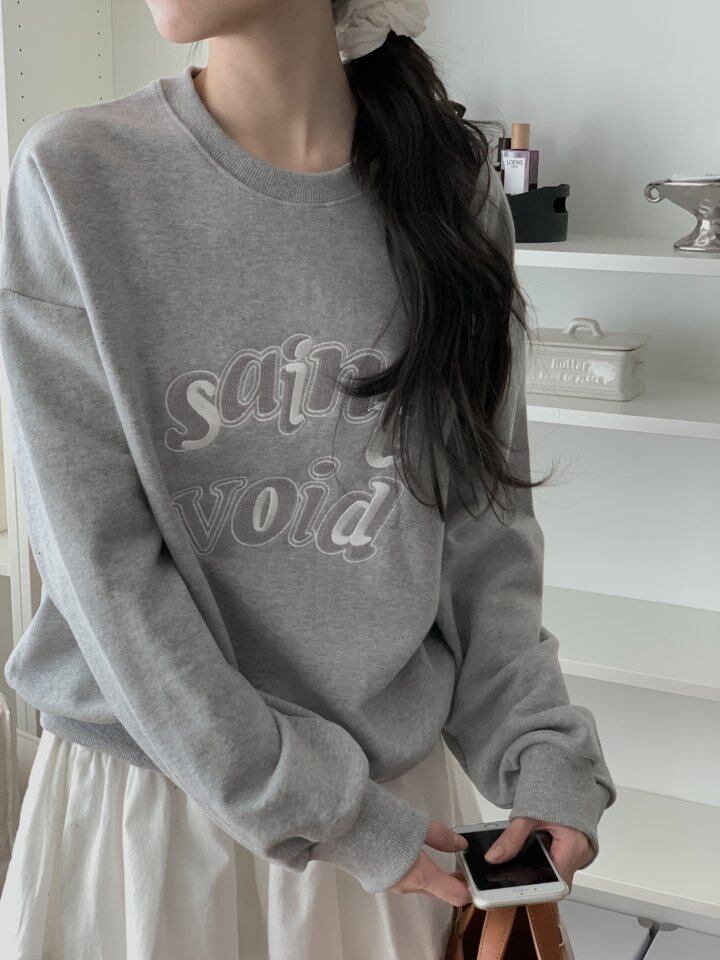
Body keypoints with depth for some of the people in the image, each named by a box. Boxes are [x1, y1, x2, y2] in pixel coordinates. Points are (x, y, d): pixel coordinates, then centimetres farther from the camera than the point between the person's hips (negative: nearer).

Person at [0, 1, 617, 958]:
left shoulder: (455, 187, -3)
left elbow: (487, 523, 1)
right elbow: (103, 559, -14)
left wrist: (543, 752, -9)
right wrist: (320, 810, -14)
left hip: (404, 770, 2)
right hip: (154, 787, -2)